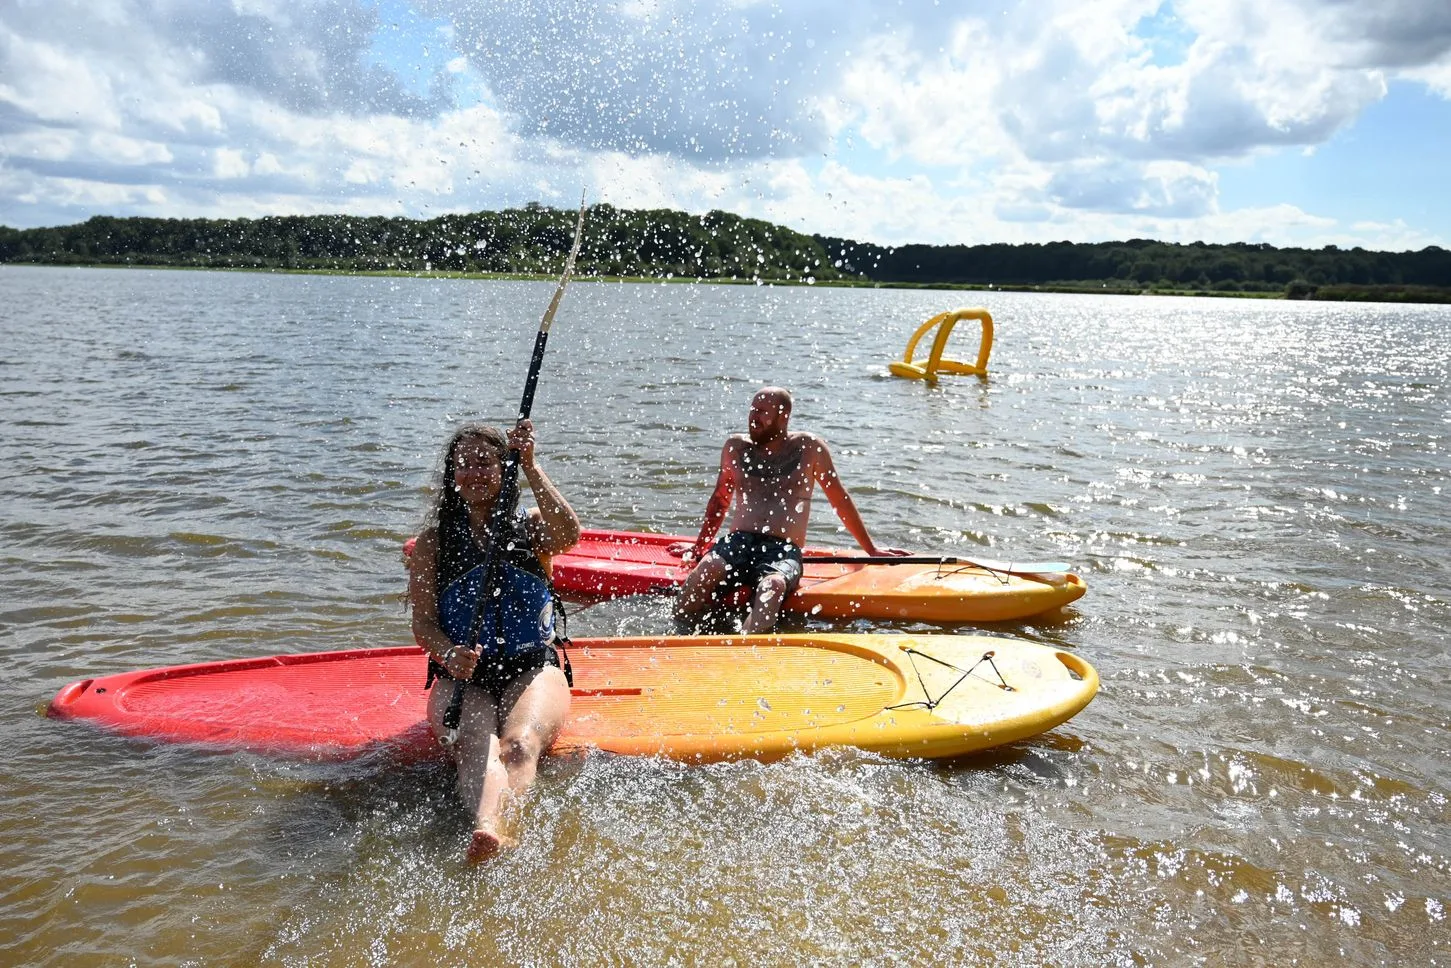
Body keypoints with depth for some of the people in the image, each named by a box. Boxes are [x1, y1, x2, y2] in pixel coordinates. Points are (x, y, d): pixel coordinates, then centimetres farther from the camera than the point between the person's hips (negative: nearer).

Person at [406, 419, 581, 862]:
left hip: (532, 668, 0)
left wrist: (530, 466, -18)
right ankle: (487, 829, -59)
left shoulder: (529, 527, 9)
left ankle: (505, 824, -58)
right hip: (462, 674, 0)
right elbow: (423, 624, 1)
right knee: (477, 748, -32)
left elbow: (568, 534, -16)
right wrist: (450, 655, -20)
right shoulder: (433, 541, 9)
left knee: (520, 743, -32)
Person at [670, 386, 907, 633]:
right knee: (702, 573, -33)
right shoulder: (735, 447, 17)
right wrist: (700, 545, 36)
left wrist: (871, 549, 19)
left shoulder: (809, 448, 8)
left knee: (773, 585, -39)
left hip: (784, 551, -3)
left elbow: (841, 501, 16)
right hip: (737, 543, 3)